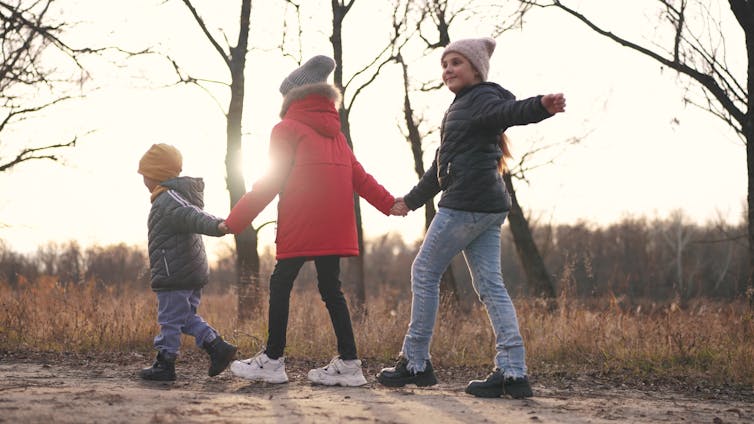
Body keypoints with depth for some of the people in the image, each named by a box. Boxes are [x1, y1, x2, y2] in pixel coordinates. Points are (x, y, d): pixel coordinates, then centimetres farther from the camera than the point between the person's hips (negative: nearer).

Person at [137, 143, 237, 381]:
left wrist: (215, 225, -50)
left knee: (169, 319, 0)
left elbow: (191, 216, -34)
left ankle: (165, 364, 9)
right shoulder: (182, 196, 15)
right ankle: (218, 347, 8)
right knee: (187, 317, 17)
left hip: (174, 276, -10)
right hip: (194, 273, 10)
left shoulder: (167, 200, -17)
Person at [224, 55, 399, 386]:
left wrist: (234, 221, -1)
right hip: (333, 226, 7)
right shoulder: (334, 132, 20)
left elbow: (271, 182, -4)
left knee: (280, 285, 1)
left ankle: (273, 360, 4)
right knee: (330, 288, 8)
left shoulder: (287, 129, 0)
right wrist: (389, 204, 15)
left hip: (301, 225, -6)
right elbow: (357, 175, 13)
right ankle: (348, 363, 3)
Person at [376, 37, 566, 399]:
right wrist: (411, 201, 40)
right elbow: (441, 167, 33)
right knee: (490, 285, 3)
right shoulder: (459, 109, 25)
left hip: (466, 205, -10)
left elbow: (511, 111, -29)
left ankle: (415, 364, 5)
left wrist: (542, 105, -51)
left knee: (424, 272, 0)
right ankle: (512, 372, -3)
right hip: (488, 207, 10)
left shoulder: (482, 99, -5)